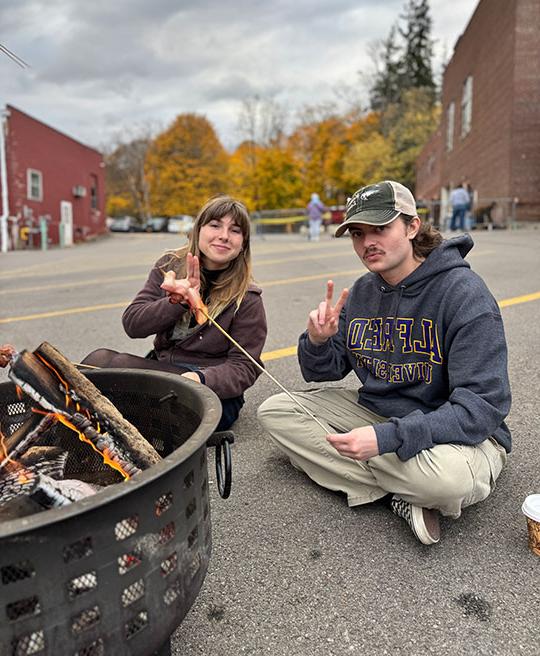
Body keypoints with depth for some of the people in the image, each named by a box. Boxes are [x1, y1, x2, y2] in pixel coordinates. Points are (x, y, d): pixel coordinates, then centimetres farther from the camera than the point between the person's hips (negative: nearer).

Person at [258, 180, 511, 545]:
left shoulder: (464, 292, -19)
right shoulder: (362, 292, 1)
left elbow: (482, 408, -25)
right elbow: (324, 372, 7)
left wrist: (386, 438, -35)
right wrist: (318, 341, -17)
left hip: (457, 432, -6)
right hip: (376, 412, 7)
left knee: (447, 476, -41)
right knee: (274, 410, -5)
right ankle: (401, 493, -12)